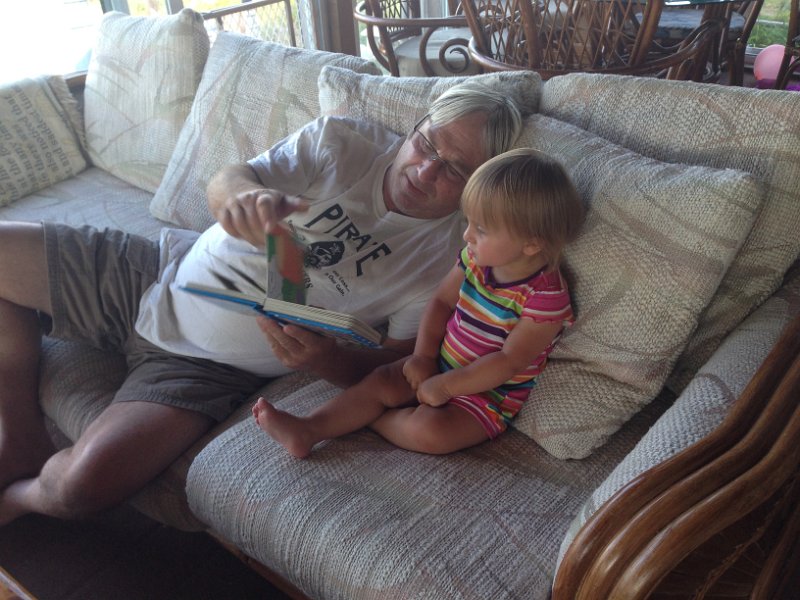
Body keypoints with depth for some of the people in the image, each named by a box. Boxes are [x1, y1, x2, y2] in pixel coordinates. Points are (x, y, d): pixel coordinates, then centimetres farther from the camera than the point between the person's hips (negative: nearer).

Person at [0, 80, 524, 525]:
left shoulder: (448, 256, -11)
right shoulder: (343, 141, -6)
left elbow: (397, 368, -10)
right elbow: (227, 181, -11)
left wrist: (326, 361, -31)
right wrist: (241, 194, -37)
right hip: (157, 271, 4)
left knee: (86, 485, -21)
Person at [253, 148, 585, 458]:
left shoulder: (546, 298, -26)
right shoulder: (477, 258, -6)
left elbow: (508, 362, -25)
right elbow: (442, 302, 5)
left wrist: (444, 386, -22)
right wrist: (423, 357, -5)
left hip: (489, 394, -6)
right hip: (440, 365, 6)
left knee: (429, 431, -27)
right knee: (382, 381, -11)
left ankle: (367, 417, -2)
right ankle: (306, 429, -11)